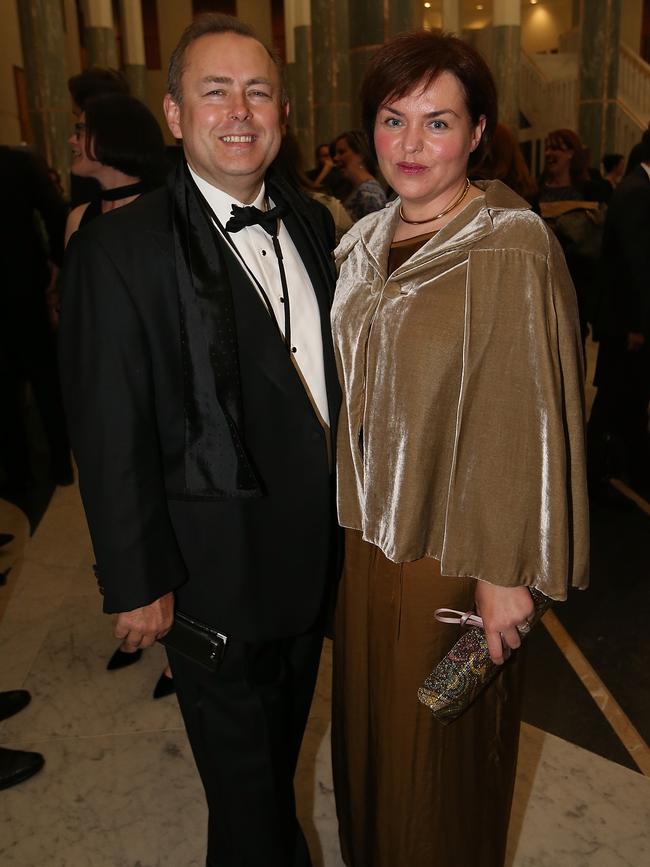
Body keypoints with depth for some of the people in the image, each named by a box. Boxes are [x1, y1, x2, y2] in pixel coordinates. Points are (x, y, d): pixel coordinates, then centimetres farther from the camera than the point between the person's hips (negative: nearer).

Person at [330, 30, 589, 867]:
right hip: (368, 534, 7)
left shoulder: (512, 248, -17)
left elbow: (526, 420, -18)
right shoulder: (364, 241, 4)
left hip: (452, 548, -6)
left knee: (439, 746, 15)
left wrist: (505, 573, -15)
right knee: (370, 722, 25)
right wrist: (354, 513, 12)